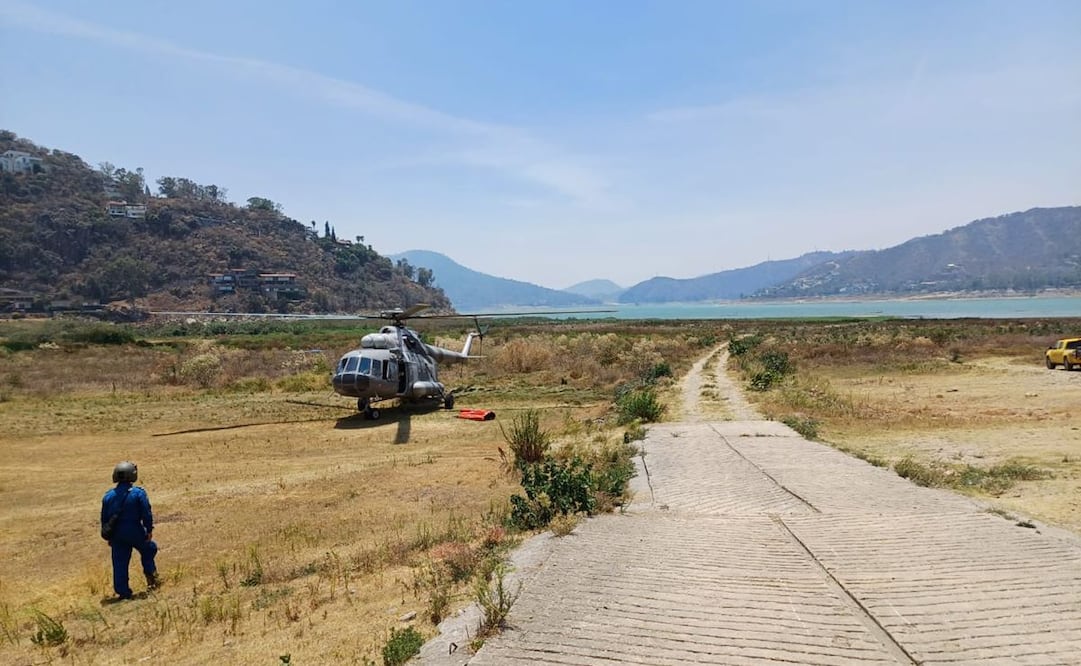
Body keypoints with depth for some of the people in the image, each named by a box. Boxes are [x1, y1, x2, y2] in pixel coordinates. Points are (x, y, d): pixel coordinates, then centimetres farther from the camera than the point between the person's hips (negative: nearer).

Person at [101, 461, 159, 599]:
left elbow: (104, 518, 12)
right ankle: (150, 575, 15)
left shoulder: (108, 496, 6)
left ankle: (123, 591, 11)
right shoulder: (138, 493, -9)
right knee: (149, 549, 20)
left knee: (119, 563, 9)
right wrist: (149, 530, -2)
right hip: (135, 532, -4)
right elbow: (147, 513, -11)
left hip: (116, 534, 4)